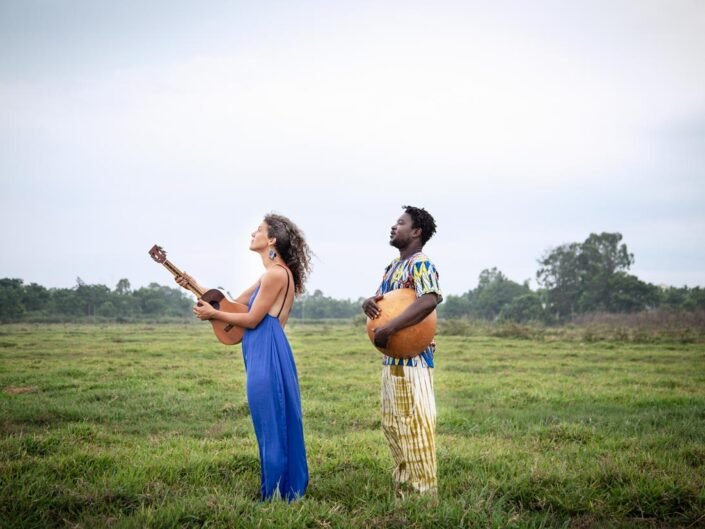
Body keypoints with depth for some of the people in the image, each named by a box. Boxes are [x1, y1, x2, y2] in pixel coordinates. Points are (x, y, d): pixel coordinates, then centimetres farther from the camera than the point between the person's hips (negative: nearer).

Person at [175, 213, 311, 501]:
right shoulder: (273, 274, 18)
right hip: (264, 355, 10)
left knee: (272, 427, -3)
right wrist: (195, 286, 16)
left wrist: (214, 314, 0)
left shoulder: (276, 273, -13)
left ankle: (277, 497, 6)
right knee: (278, 426, 13)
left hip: (267, 356, -10)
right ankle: (288, 493, 21)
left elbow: (252, 319, -12)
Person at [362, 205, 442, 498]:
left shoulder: (421, 265, -12)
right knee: (392, 425, 14)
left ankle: (423, 494, 2)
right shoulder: (393, 265, 16)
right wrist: (369, 303, -5)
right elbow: (381, 299, 21)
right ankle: (403, 490, 25)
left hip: (412, 358, -10)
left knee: (415, 426, -6)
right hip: (391, 358, 10)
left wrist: (387, 329, -31)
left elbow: (429, 300, -30)